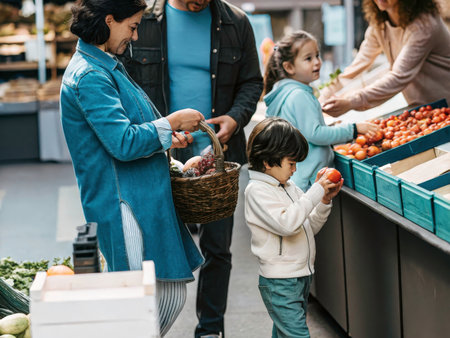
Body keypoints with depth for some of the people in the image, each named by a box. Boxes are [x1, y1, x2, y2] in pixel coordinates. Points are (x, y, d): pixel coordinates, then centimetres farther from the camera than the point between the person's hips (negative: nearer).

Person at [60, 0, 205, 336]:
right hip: (124, 204, -11)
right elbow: (123, 143, -24)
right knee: (167, 298, -6)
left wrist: (165, 138, 16)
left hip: (143, 199, 11)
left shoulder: (106, 67, 17)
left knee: (171, 296, 12)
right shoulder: (90, 76, -17)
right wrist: (172, 122, -13)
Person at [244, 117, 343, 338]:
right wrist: (316, 191, -21)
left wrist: (325, 201, -1)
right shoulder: (256, 191, -14)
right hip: (279, 283, -8)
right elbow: (286, 223, -27)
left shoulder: (288, 186, 10)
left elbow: (309, 227, 15)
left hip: (301, 276, 8)